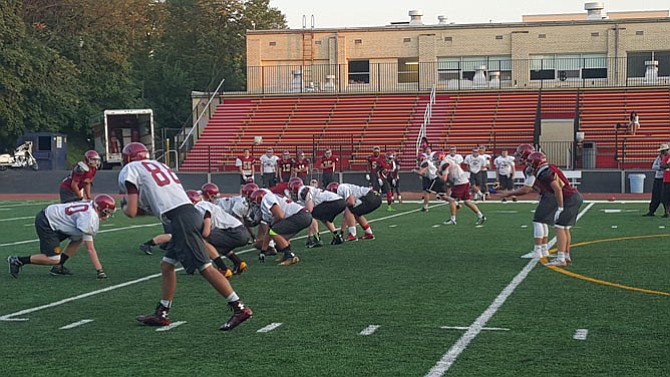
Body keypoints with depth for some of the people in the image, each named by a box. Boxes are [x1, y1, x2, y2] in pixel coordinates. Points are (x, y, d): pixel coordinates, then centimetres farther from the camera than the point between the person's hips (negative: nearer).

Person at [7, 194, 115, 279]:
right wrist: (100, 271, -19)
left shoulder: (90, 206, 3)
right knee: (54, 259, -10)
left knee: (78, 239, 11)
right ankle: (18, 261, -3)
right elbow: (90, 249, -21)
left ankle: (58, 267, 11)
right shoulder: (90, 219, -23)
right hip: (45, 223, -10)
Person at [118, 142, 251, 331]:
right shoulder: (158, 165, 28)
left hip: (181, 220, -9)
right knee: (166, 265, 18)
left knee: (205, 267, -9)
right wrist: (140, 208, 26)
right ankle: (161, 314, 25)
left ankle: (240, 308, -11)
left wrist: (125, 206, 22)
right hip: (190, 211, 9)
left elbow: (132, 211, 1)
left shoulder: (129, 171, 6)